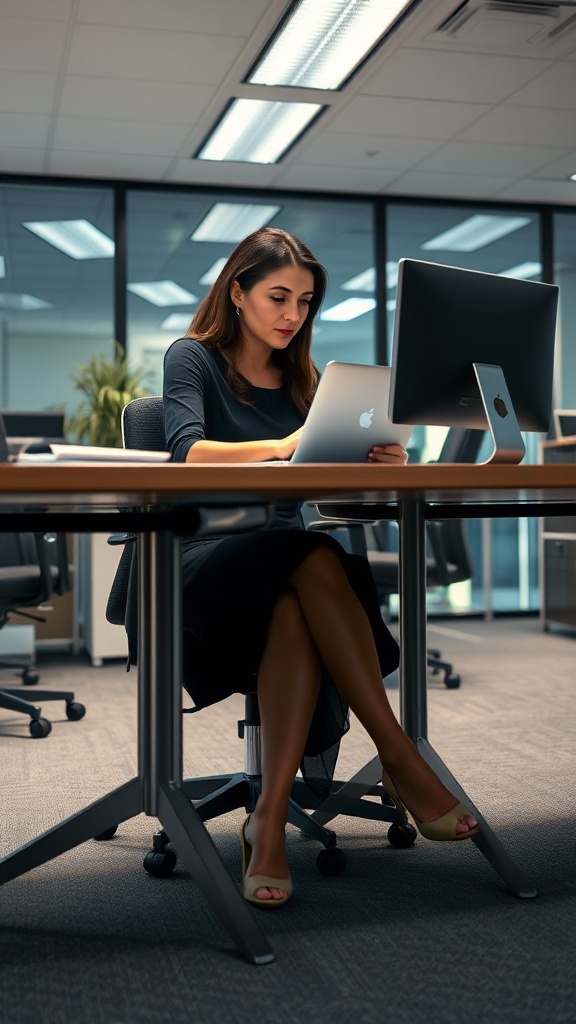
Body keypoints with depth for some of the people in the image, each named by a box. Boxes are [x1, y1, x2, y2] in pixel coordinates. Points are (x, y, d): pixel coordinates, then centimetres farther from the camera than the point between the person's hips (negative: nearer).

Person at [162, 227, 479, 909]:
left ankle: (270, 819, -38)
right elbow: (187, 450, -17)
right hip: (208, 559, -4)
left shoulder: (300, 377, 20)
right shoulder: (192, 359, 5)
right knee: (314, 559, -37)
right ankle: (401, 763, -35)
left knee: (296, 608, -35)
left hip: (286, 562, 4)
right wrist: (283, 446, -34)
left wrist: (381, 461, -17)